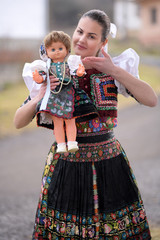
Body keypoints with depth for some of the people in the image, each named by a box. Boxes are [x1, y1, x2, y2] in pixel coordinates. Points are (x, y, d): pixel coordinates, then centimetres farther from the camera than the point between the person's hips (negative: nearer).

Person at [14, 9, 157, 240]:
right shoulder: (54, 74, -2)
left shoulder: (115, 70, -1)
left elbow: (152, 100, -14)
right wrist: (40, 98, -20)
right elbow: (18, 122, -1)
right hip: (66, 165, 0)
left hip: (109, 163, 1)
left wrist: (115, 71, -23)